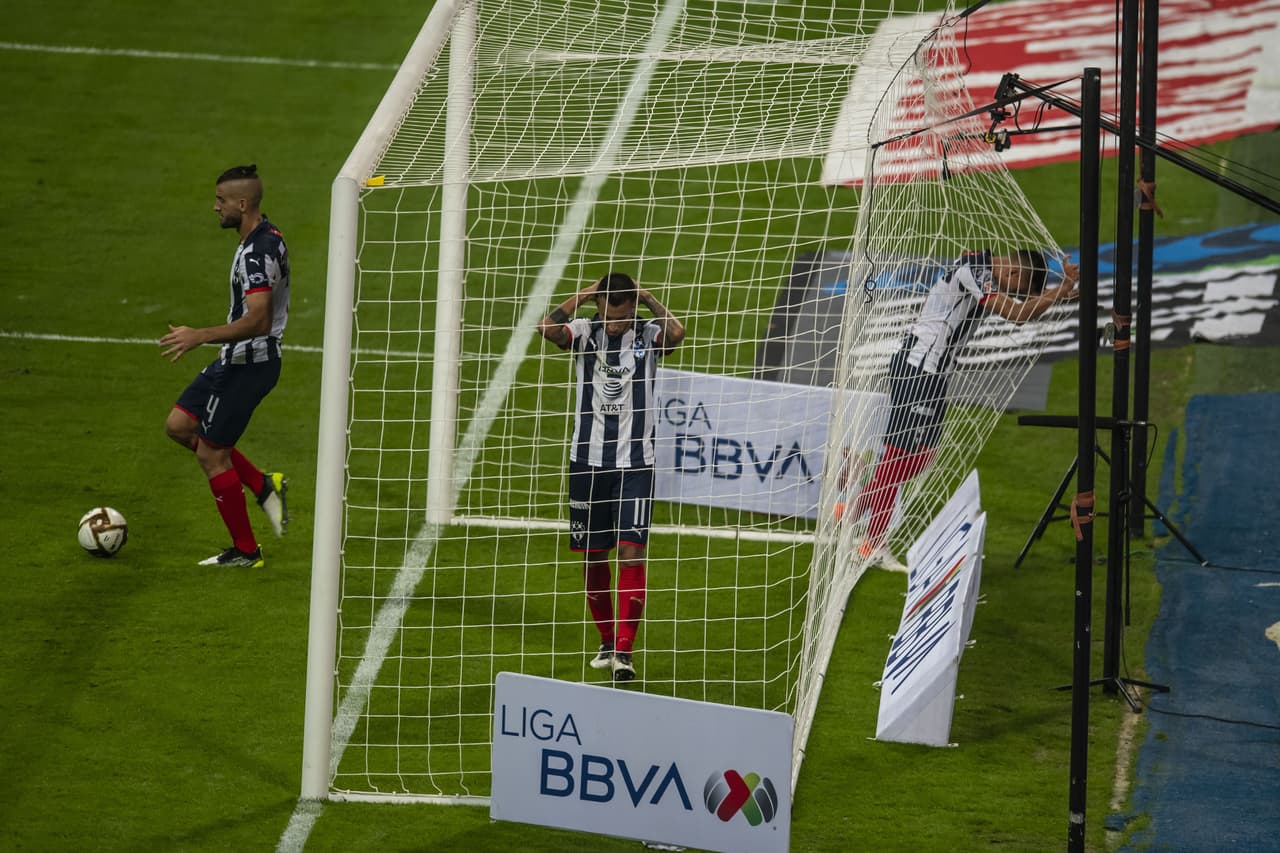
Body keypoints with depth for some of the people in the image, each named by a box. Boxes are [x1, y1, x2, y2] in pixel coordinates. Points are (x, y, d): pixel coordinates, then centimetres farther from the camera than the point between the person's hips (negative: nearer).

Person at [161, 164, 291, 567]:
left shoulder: (257, 252, -25)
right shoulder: (267, 237, 8)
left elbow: (257, 320, -33)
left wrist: (199, 337, -33)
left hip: (248, 364, -10)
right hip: (237, 359, 10)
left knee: (211, 454, -1)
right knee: (179, 425, 16)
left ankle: (245, 551, 10)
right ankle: (263, 486, 18)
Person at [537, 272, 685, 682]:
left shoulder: (647, 336, -1)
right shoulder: (586, 333, 1)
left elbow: (676, 333, -22)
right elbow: (549, 328, -18)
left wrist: (648, 299, -11)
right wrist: (582, 296, -10)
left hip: (635, 463, -2)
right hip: (588, 459, 2)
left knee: (631, 552, -12)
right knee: (592, 556, 8)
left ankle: (624, 650, -12)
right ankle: (606, 641, 25)